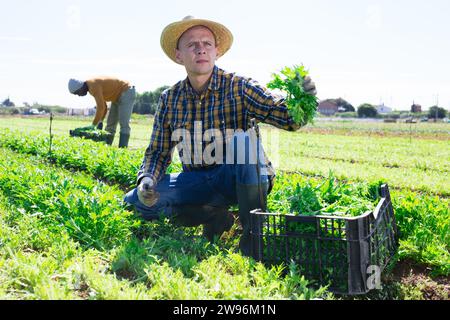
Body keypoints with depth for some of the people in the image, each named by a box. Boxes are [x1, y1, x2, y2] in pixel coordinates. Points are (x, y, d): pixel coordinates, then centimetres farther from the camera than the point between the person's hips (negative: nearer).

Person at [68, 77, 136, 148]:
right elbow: (104, 106, 10)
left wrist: (93, 125, -21)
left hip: (127, 93, -11)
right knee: (110, 124, 8)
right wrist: (100, 122, 0)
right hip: (118, 97, 11)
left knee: (123, 124, -18)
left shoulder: (93, 85, -24)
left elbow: (101, 107, -29)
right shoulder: (91, 88, 6)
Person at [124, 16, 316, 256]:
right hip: (197, 182, 4)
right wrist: (147, 179, -15)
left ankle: (253, 230, -21)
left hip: (245, 180, -3)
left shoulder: (239, 88, -11)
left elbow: (288, 118, -21)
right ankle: (213, 217, -2)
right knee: (135, 201, -11)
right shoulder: (169, 99, 0)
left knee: (243, 139, -35)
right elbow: (158, 152, 6)